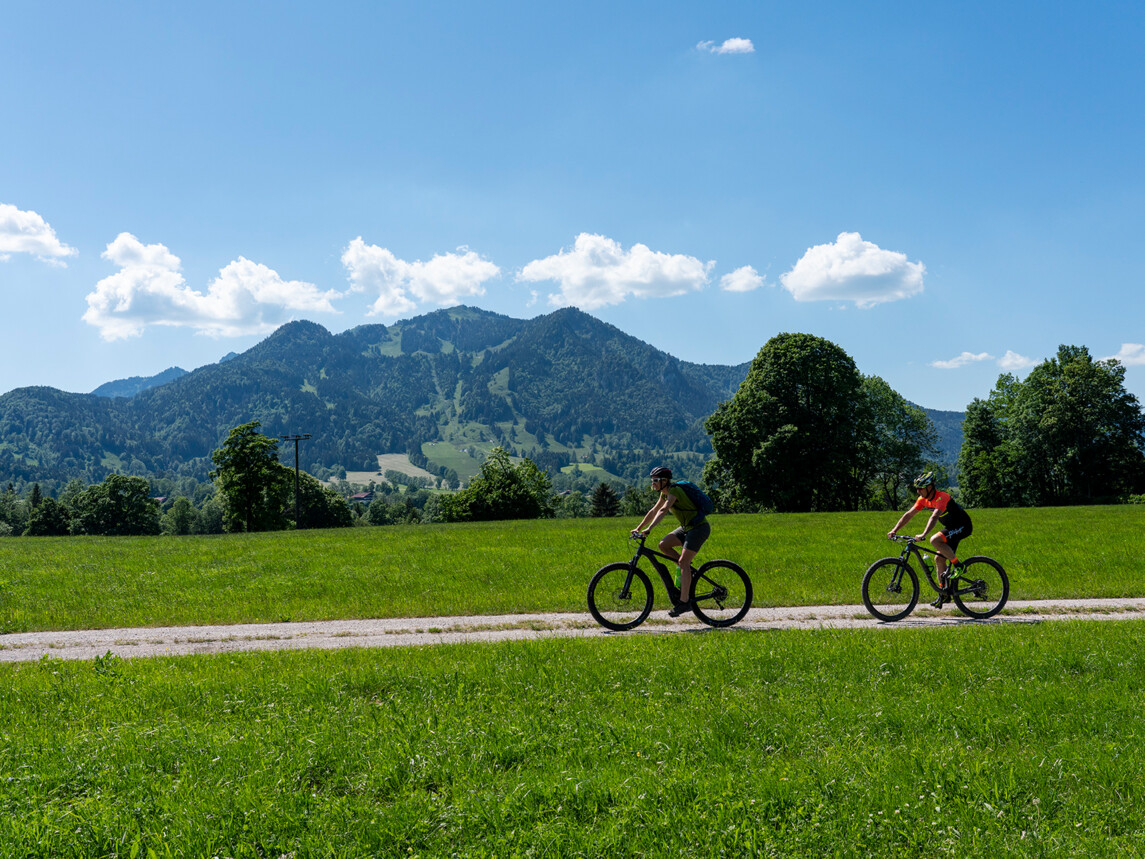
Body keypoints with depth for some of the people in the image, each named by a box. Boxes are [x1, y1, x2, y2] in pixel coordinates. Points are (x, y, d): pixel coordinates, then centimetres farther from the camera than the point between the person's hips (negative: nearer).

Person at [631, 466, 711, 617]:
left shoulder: (674, 491, -20)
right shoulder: (665, 493, 8)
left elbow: (663, 511, -33)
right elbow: (653, 511, 15)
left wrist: (649, 529, -43)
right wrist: (638, 528, 12)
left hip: (699, 528, -9)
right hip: (687, 527, 9)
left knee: (683, 561, -17)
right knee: (663, 545, -4)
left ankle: (684, 601, -16)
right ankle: (687, 569, 10)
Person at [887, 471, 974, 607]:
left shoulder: (942, 497, -27)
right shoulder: (924, 499, -2)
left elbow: (934, 517, -41)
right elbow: (909, 514, -1)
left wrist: (923, 535, -52)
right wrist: (894, 530, -10)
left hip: (963, 527, -9)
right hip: (951, 528, 9)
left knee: (935, 540, -28)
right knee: (939, 558, 4)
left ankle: (957, 565, -13)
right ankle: (943, 592, 12)